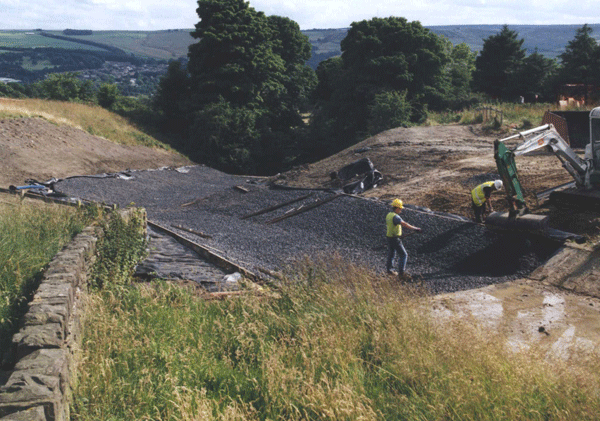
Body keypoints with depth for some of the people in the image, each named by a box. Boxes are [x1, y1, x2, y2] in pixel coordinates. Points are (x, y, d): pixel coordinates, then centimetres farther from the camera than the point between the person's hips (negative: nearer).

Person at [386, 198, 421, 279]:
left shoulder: (388, 215, 7)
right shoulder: (395, 217, -24)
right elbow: (404, 224, -34)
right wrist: (415, 228, -32)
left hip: (389, 238, 10)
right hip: (395, 239, -10)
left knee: (391, 254, 24)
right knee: (403, 255, -3)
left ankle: (389, 270, 37)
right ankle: (401, 273, -3)